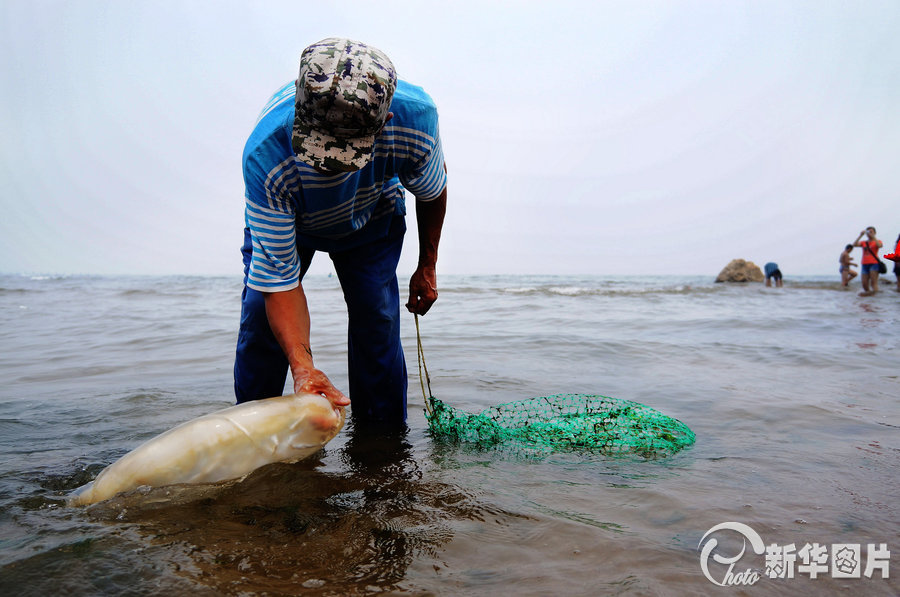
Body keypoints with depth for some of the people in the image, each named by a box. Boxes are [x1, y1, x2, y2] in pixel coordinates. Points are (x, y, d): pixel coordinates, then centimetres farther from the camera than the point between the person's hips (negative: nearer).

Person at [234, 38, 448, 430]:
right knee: (261, 313, -12)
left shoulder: (415, 117, -38)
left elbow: (432, 191, -12)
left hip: (372, 215, 1)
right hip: (283, 218, -1)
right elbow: (280, 280, -38)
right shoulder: (266, 155, -44)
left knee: (377, 313, -12)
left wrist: (427, 268, -2)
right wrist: (302, 366, -52)